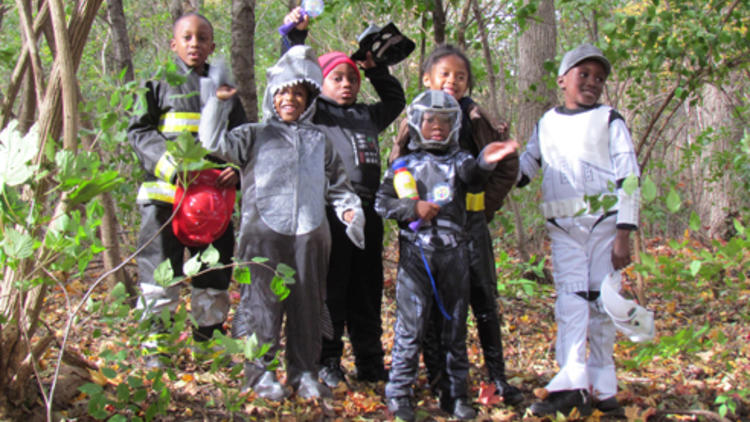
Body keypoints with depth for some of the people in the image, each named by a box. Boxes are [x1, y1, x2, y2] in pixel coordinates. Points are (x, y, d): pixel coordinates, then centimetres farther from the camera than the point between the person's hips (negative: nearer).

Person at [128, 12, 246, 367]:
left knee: (214, 280, 11)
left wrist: (237, 169, -4)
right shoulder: (159, 85, 6)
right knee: (159, 279, -3)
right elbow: (139, 132, 0)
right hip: (165, 194, -3)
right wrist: (170, 165, -17)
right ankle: (153, 351, 5)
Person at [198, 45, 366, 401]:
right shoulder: (255, 135, 8)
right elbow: (215, 142, -5)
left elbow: (337, 184, 20)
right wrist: (218, 101, -10)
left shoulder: (320, 141, 18)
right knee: (261, 301, -2)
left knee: (308, 304, 7)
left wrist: (350, 209, 4)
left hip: (310, 234, 3)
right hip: (264, 233, -3)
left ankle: (303, 372, 19)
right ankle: (261, 371, 10)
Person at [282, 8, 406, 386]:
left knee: (367, 290, 10)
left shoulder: (368, 116, 22)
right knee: (330, 288, -2)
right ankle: (327, 362, 7)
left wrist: (375, 68, 26)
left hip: (367, 210, 5)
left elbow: (395, 99, 36)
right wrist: (296, 34, -4)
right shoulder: (315, 112, 8)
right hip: (329, 210, -5)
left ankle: (371, 364, 17)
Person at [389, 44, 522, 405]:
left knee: (484, 297, 1)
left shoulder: (476, 119, 3)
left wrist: (487, 203, 3)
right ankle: (436, 373, 13)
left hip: (471, 219, 0)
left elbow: (507, 165, 8)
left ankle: (497, 376, 8)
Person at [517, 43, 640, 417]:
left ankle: (601, 386, 8)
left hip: (604, 222, -2)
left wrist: (624, 235, -9)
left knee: (600, 301, 0)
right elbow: (523, 167, 25)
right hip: (563, 227, 2)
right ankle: (573, 383, -17)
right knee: (570, 299, -9)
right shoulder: (547, 124, 14)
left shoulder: (609, 121, 3)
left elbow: (628, 178, -3)